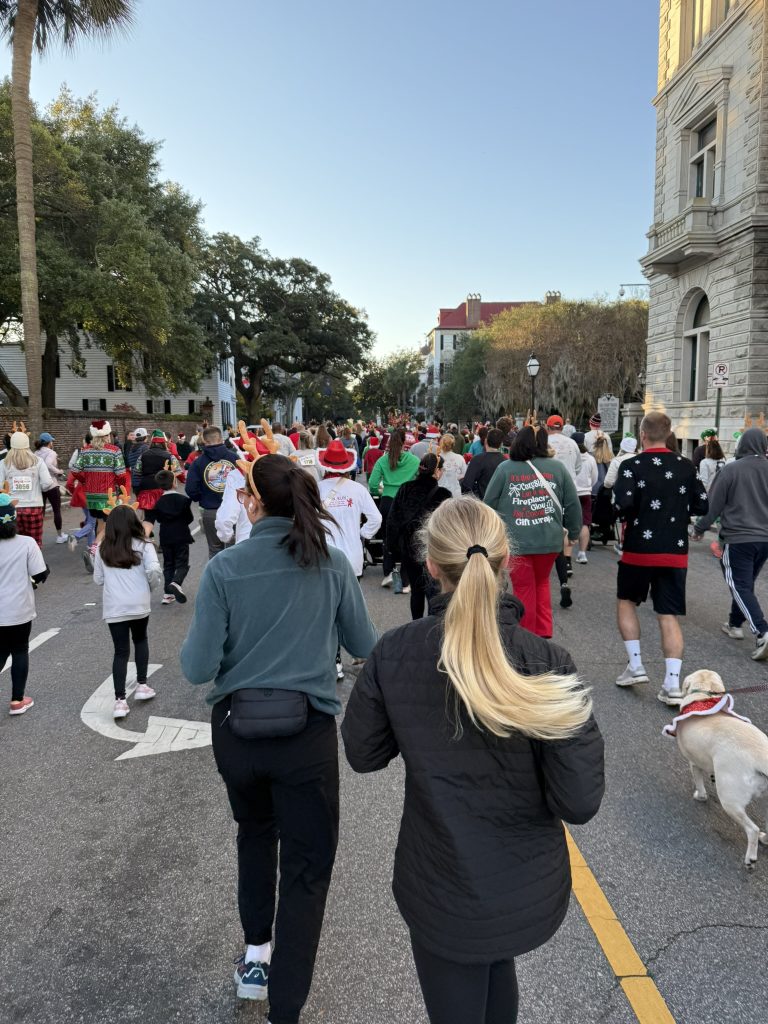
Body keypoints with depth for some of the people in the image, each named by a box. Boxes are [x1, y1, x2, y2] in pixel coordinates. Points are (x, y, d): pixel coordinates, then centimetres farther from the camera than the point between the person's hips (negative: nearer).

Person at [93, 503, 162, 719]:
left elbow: (98, 580, 7)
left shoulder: (102, 550, 2)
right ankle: (141, 685, 26)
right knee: (140, 640, 24)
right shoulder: (143, 546, -4)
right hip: (139, 605, 0)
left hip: (113, 608, 1)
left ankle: (120, 700, -1)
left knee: (121, 651, 5)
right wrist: (152, 585, 4)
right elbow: (154, 570, -16)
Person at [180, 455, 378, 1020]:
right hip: (307, 734, -1)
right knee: (306, 868, 12)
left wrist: (192, 644, 9)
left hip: (236, 730, 2)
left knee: (255, 833, 29)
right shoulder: (333, 562, -9)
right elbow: (365, 646, 1)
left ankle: (256, 954, 39)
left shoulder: (224, 568, -12)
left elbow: (198, 667, -12)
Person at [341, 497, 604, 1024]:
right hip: (530, 891, 1)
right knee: (496, 966, 33)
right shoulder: (546, 663, -22)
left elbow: (363, 753, -4)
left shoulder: (394, 652, -18)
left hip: (439, 890, -1)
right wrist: (582, 730, -3)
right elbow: (579, 802, -19)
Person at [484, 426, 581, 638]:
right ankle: (544, 632, 20)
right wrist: (574, 532, 18)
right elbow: (573, 504, 4)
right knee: (542, 583, 22)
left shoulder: (505, 468, -3)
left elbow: (489, 504, 1)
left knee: (524, 589, 9)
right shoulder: (558, 467, 1)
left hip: (516, 542, -2)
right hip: (549, 540, 2)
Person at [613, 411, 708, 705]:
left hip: (639, 549, -2)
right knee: (669, 616, 6)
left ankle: (635, 666, 15)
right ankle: (672, 684, -1)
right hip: (676, 552, 3)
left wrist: (629, 516, 0)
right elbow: (702, 506, 3)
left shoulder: (632, 466, -9)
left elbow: (623, 504, -21)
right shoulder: (686, 466, 2)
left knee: (626, 601, 20)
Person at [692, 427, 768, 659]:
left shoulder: (731, 469, -10)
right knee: (746, 584, 21)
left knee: (740, 587, -3)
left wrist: (699, 528, 7)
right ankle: (735, 624, 32)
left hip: (738, 538, -5)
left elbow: (713, 504, -7)